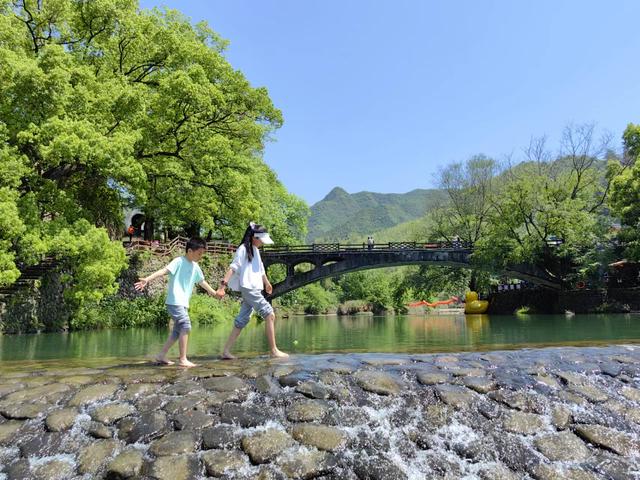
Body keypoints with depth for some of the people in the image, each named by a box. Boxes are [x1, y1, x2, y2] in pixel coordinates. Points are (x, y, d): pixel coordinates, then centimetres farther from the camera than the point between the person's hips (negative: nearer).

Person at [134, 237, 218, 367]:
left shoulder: (195, 266, 13)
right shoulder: (179, 261, -10)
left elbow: (202, 282, 27)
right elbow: (164, 270, -24)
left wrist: (214, 293, 38)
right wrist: (147, 279, -38)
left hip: (183, 303, 9)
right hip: (174, 301, -9)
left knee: (178, 331, 12)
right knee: (185, 326, -15)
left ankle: (162, 356, 23)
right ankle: (183, 360, -11)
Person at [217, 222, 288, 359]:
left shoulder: (255, 250, 18)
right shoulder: (243, 249, -8)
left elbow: (260, 268, 30)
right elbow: (233, 267, -17)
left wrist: (267, 283, 41)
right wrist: (223, 285, -26)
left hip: (254, 289, 9)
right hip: (248, 288, -9)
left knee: (242, 321, 7)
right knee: (269, 314, -10)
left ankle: (226, 351, 11)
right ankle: (273, 350, -6)